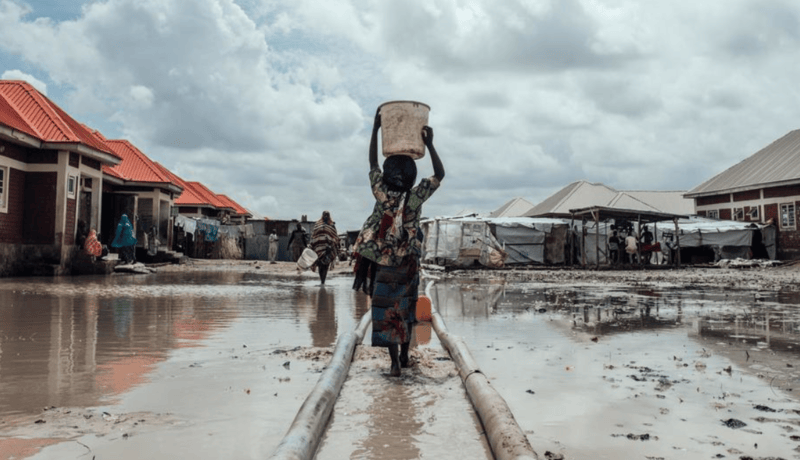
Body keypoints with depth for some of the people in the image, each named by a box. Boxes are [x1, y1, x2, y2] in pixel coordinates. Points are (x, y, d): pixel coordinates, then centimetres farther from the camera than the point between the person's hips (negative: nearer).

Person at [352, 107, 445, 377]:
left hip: (382, 265, 0)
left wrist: (375, 129, 5)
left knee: (386, 312, 3)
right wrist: (430, 145, -7)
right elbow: (439, 174, -3)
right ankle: (404, 355, 25)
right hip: (407, 265, 1)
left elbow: (372, 163, 1)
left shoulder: (381, 194, -11)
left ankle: (395, 363, -1)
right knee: (405, 309, 16)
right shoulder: (415, 198, -13)